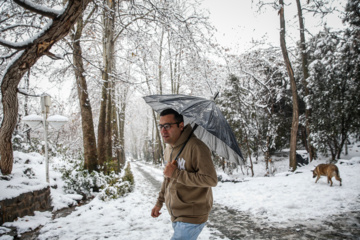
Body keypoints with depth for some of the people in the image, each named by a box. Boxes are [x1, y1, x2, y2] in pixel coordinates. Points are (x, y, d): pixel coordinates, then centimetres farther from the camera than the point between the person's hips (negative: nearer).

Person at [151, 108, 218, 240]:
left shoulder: (196, 147, -21)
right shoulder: (168, 150, 7)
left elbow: (211, 180, -26)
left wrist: (176, 174, -26)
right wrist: (160, 201, 20)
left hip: (192, 217, -8)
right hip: (175, 215, 8)